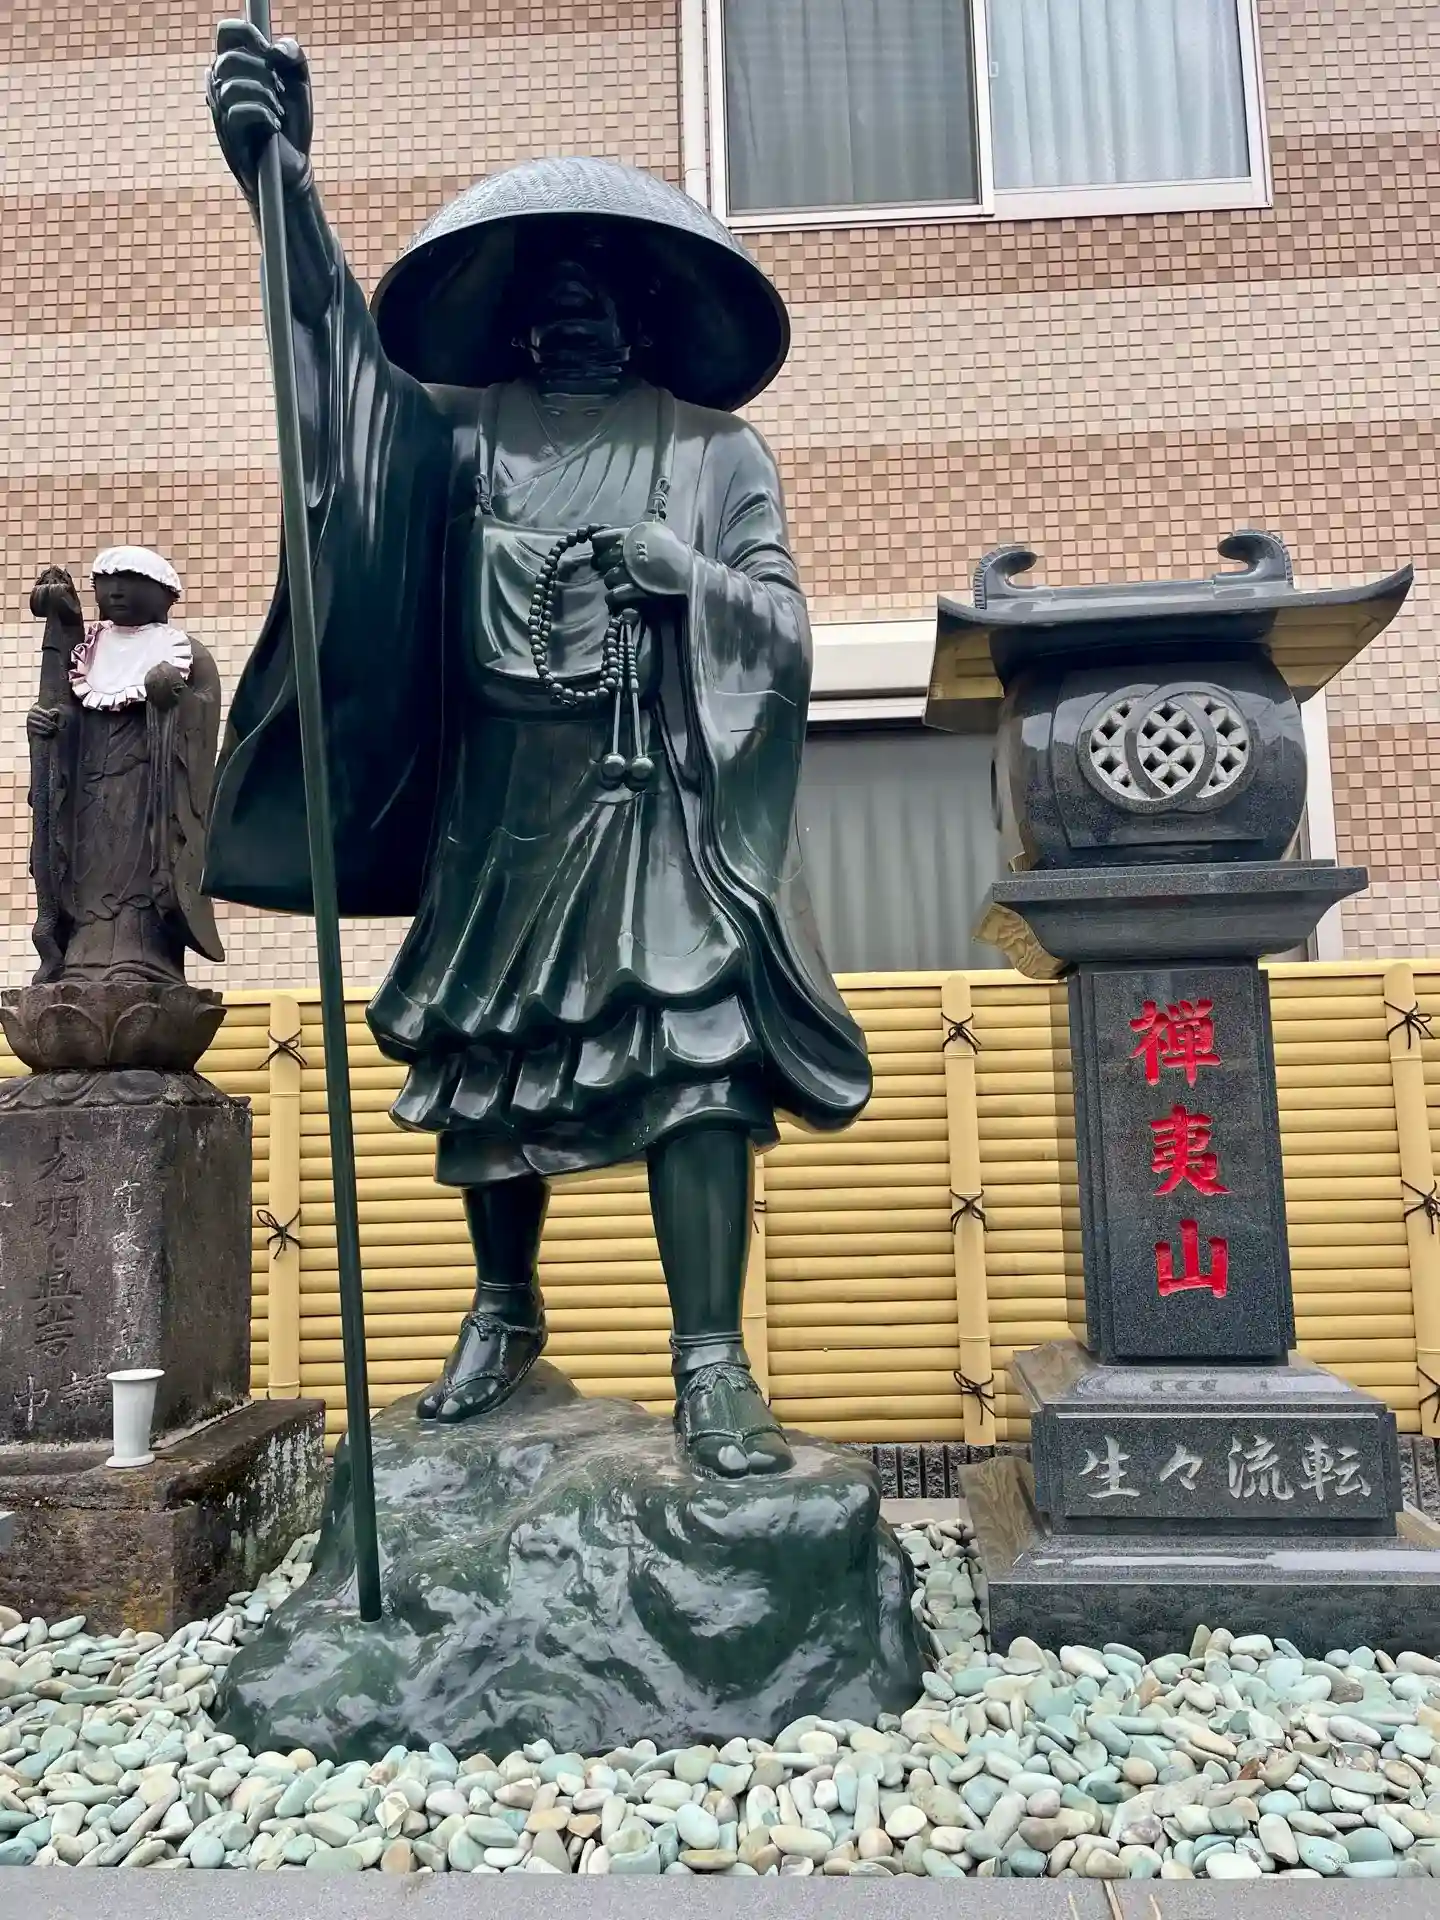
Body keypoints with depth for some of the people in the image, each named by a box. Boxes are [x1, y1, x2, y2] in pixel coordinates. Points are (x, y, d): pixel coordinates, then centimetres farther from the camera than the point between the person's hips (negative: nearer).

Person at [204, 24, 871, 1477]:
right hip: (505, 806, 2)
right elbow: (343, 355, -5)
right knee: (494, 1062, 7)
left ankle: (711, 1364, -3)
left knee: (693, 1057, -11)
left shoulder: (715, 450, 11)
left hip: (665, 808, -1)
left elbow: (785, 632, 7)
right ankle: (504, 1314, 27)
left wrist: (683, 573, -11)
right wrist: (283, 184, -21)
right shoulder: (464, 430, 12)